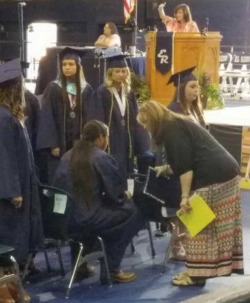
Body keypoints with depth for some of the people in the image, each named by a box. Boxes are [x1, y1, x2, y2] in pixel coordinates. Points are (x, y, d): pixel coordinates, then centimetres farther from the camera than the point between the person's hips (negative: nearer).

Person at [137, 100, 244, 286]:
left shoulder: (171, 130, -8)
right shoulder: (178, 123, 22)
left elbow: (185, 166, -17)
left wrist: (185, 196, -16)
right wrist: (168, 168, 48)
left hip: (212, 178, -10)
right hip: (228, 172, 10)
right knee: (224, 224, 15)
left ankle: (196, 274, 1)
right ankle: (229, 263, 23)